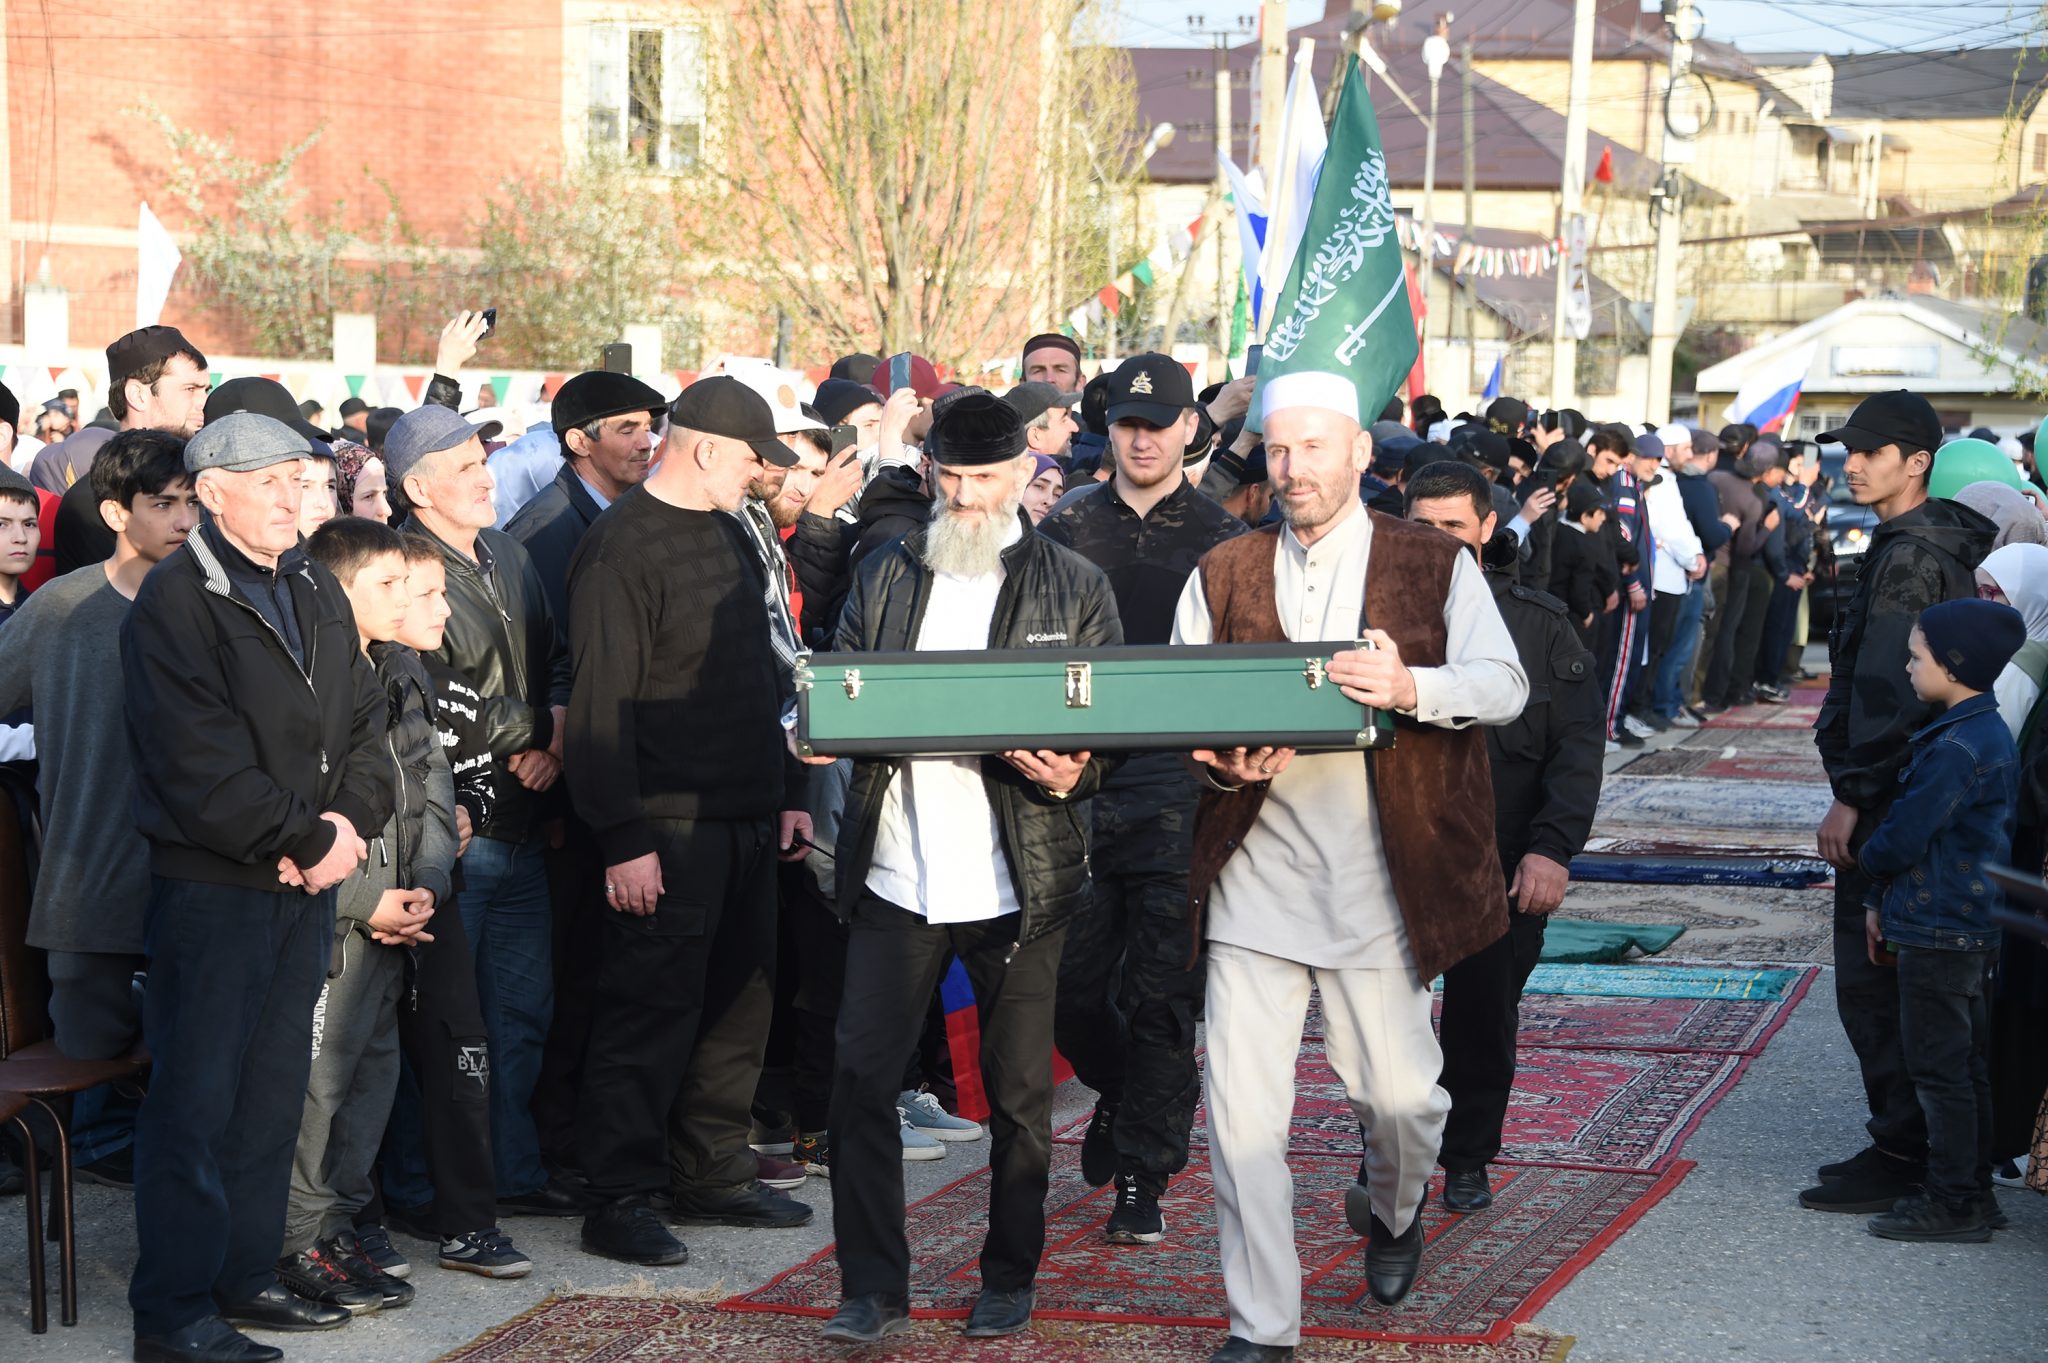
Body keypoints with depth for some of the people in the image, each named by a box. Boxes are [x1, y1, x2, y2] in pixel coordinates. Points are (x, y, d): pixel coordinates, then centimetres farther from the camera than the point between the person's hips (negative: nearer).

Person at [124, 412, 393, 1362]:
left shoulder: (316, 592, 13)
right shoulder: (175, 602, -12)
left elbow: (362, 719, 13)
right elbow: (201, 769, -19)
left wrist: (349, 819, -6)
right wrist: (311, 840, -15)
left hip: (308, 885, 8)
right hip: (213, 885, -8)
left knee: (273, 1093, 14)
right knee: (197, 1098, -3)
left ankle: (246, 1278, 25)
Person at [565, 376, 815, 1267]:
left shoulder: (729, 534, 16)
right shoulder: (622, 548, -13)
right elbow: (601, 706, -17)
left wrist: (789, 791, 17)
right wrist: (623, 838, -20)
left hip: (745, 821, 9)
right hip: (667, 826, -9)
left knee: (739, 1000, 13)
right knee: (652, 1008, -5)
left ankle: (716, 1176, 24)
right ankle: (619, 1200, 2)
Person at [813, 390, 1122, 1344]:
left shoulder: (1076, 587, 4)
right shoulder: (885, 575, 11)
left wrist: (1075, 771, -18)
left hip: (1018, 879, -1)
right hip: (895, 867, 2)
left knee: (1018, 1089, 8)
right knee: (860, 1076, -4)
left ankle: (1008, 1280, 23)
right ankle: (873, 1289, 6)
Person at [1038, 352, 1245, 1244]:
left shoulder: (1223, 540, 5)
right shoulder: (1066, 533, 10)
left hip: (1179, 793, -2)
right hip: (1075, 786, 2)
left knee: (1163, 993, -4)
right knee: (1070, 980, 6)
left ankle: (1142, 1179, 3)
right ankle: (1120, 1092, 37)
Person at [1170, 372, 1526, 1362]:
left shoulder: (1436, 565, 4)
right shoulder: (1222, 576, 10)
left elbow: (1504, 684, -7)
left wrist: (1410, 687, -27)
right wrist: (1225, 758, -15)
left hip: (1380, 880, -1)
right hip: (1254, 870, 1)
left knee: (1398, 1092, 2)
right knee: (1241, 1108, -4)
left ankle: (1396, 1212, 39)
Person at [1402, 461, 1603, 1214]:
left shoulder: (1539, 626, 2)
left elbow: (1577, 748, -1)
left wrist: (1553, 847, -13)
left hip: (1504, 862, 1)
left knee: (1485, 1018, 9)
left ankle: (1467, 1161, 25)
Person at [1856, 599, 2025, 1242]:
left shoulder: (1958, 748, -22)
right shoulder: (1986, 732, 11)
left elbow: (1903, 838, -20)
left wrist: (1868, 861, 2)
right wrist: (1883, 901, 17)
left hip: (1939, 933, -10)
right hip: (1973, 928, 10)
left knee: (1938, 1068, -3)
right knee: (1966, 1065, 16)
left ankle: (1955, 1203, 2)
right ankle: (1973, 1192, 24)